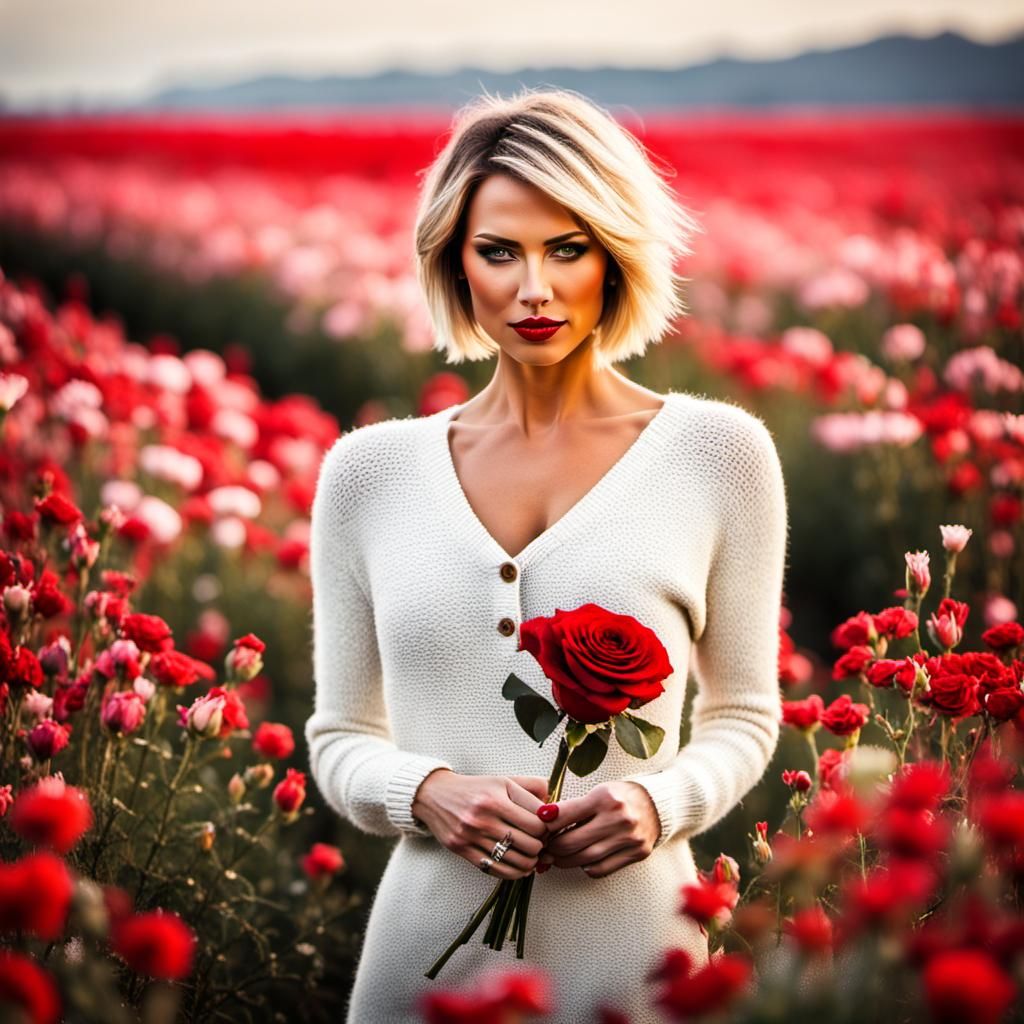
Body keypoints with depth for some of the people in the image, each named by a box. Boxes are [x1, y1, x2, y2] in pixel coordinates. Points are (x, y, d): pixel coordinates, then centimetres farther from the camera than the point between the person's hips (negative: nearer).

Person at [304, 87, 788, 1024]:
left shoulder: (718, 452, 0)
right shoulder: (368, 471, 4)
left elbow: (744, 717, 8)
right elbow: (341, 738, 10)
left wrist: (663, 798, -12)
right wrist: (427, 792, -10)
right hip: (430, 942, 1)